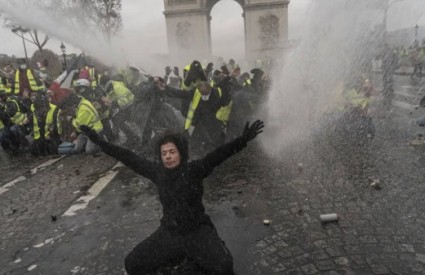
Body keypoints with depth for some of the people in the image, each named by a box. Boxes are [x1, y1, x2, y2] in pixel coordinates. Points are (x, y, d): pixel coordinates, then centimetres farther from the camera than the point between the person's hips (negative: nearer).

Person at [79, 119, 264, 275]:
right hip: (169, 232, 4)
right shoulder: (157, 171, -6)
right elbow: (129, 158, -3)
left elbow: (218, 155, -30)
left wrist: (242, 140, -46)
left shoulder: (194, 170, -16)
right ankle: (175, 253, 19)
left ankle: (195, 254, 10)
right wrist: (99, 141, -2)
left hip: (197, 230, -3)